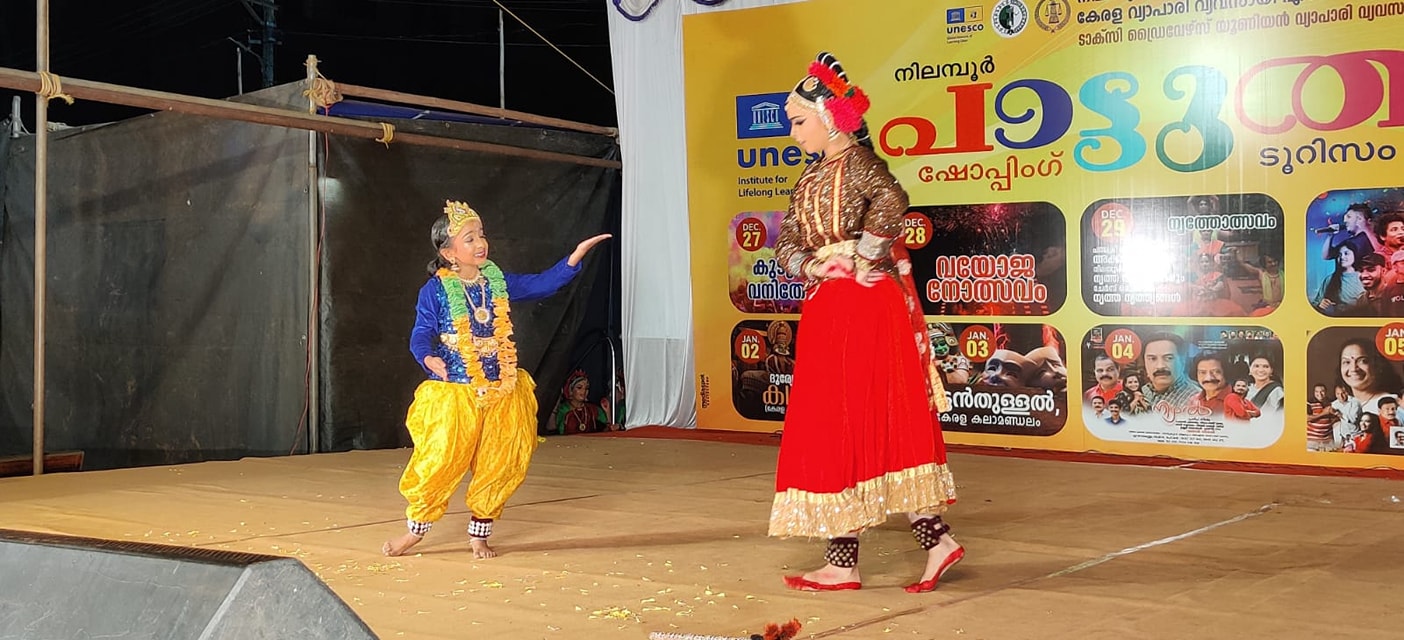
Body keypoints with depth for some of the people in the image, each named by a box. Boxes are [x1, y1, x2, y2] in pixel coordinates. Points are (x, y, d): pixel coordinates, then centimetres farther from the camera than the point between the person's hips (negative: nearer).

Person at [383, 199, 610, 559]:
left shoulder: (498, 282, 6)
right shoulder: (435, 290, -9)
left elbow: (542, 284, 9)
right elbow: (421, 335, -11)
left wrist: (576, 255, 0)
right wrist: (429, 358, -33)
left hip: (502, 393, 5)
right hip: (455, 393, -5)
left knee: (499, 466, 6)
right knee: (439, 462, -5)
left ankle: (479, 532, 23)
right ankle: (416, 529, 17)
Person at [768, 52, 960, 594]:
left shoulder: (856, 163, -10)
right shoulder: (812, 175, 16)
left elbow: (891, 200, -31)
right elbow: (787, 237, 14)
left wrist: (860, 259, -22)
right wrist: (809, 265, -6)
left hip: (861, 306, -9)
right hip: (827, 309, 9)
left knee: (844, 426, -5)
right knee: (883, 427, 9)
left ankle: (844, 563, 2)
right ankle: (935, 538, 13)